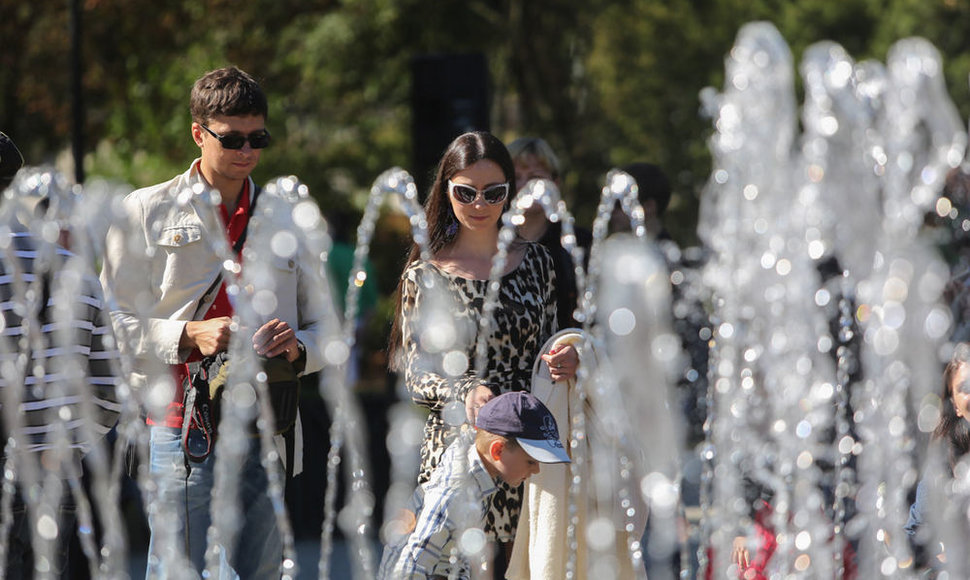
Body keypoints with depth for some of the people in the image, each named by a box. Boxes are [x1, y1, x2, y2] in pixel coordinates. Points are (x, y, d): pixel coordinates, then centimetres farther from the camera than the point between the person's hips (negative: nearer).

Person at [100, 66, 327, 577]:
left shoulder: (288, 220, 15)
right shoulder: (145, 212, 4)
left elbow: (323, 329, 17)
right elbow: (113, 324, -1)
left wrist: (296, 348, -5)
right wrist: (187, 336, -16)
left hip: (265, 435, 4)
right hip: (182, 430, -4)